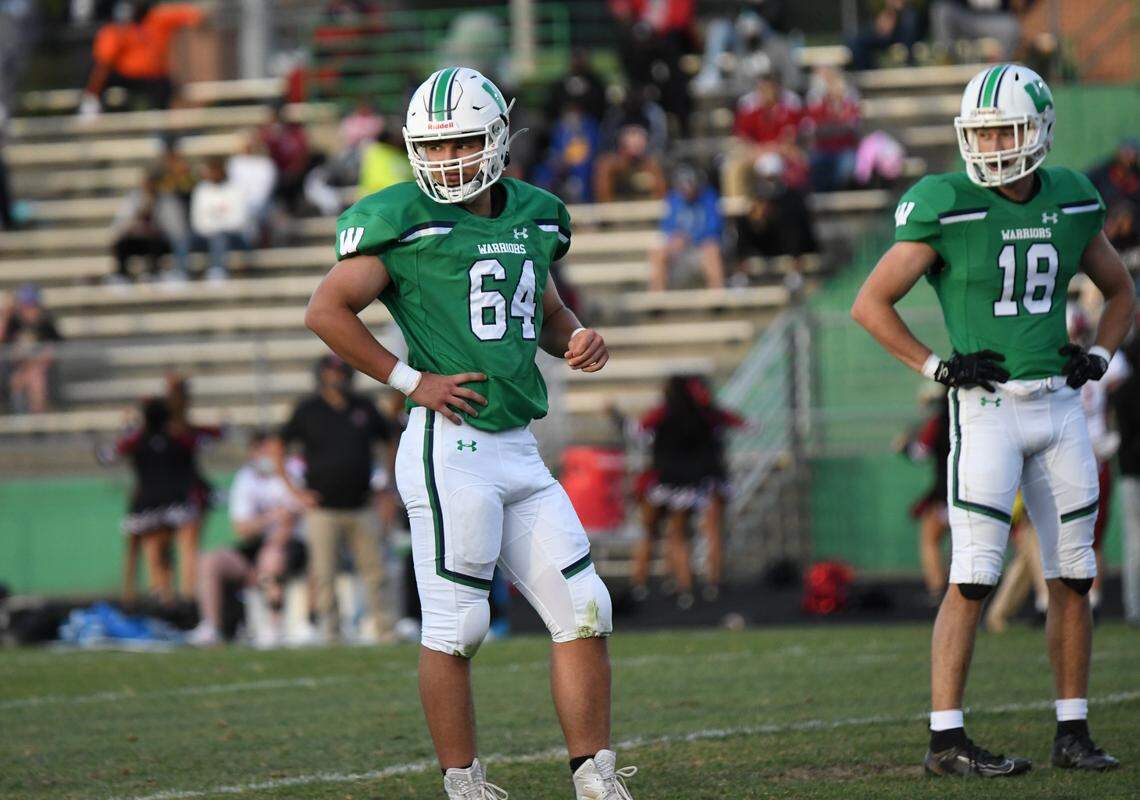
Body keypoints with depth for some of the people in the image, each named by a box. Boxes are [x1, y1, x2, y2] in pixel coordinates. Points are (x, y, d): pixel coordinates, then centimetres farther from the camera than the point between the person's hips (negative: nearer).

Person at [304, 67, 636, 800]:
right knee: (456, 628, -2)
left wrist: (576, 338, 6)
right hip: (452, 447, -7)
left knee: (583, 611, 5)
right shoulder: (404, 221, -7)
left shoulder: (532, 217, 13)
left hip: (520, 451, 7)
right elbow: (327, 311, -7)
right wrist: (410, 380, -10)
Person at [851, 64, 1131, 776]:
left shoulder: (1072, 203, 6)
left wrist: (1099, 356, 6)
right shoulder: (947, 207, -9)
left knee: (1074, 575, 7)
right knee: (974, 577, -10)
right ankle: (947, 739, -7)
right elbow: (870, 304, -4)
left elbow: (1120, 290, 23)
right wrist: (938, 367, -9)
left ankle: (1074, 732, 16)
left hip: (1060, 404, 5)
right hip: (987, 405, -5)